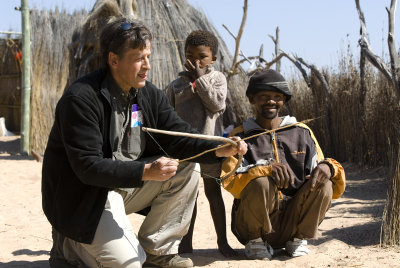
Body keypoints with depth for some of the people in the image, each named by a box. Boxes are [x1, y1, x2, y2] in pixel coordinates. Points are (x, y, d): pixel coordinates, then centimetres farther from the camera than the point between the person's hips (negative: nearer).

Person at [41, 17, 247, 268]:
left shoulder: (150, 94, 1)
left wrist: (219, 149, -20)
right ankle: (69, 247, 9)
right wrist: (146, 171, -37)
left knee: (186, 172, -10)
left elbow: (179, 136, -1)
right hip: (84, 197, -7)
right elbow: (88, 167, -27)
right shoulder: (81, 98, -22)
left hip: (130, 184, 7)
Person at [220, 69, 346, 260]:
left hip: (293, 220, 2)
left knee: (324, 184, -21)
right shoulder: (240, 136, 4)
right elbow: (230, 181, -13)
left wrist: (327, 168, -21)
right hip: (251, 222, -2)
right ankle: (255, 241, -5)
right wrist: (268, 169, -30)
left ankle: (298, 238, 1)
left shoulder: (302, 133, 10)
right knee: (261, 182, -31)